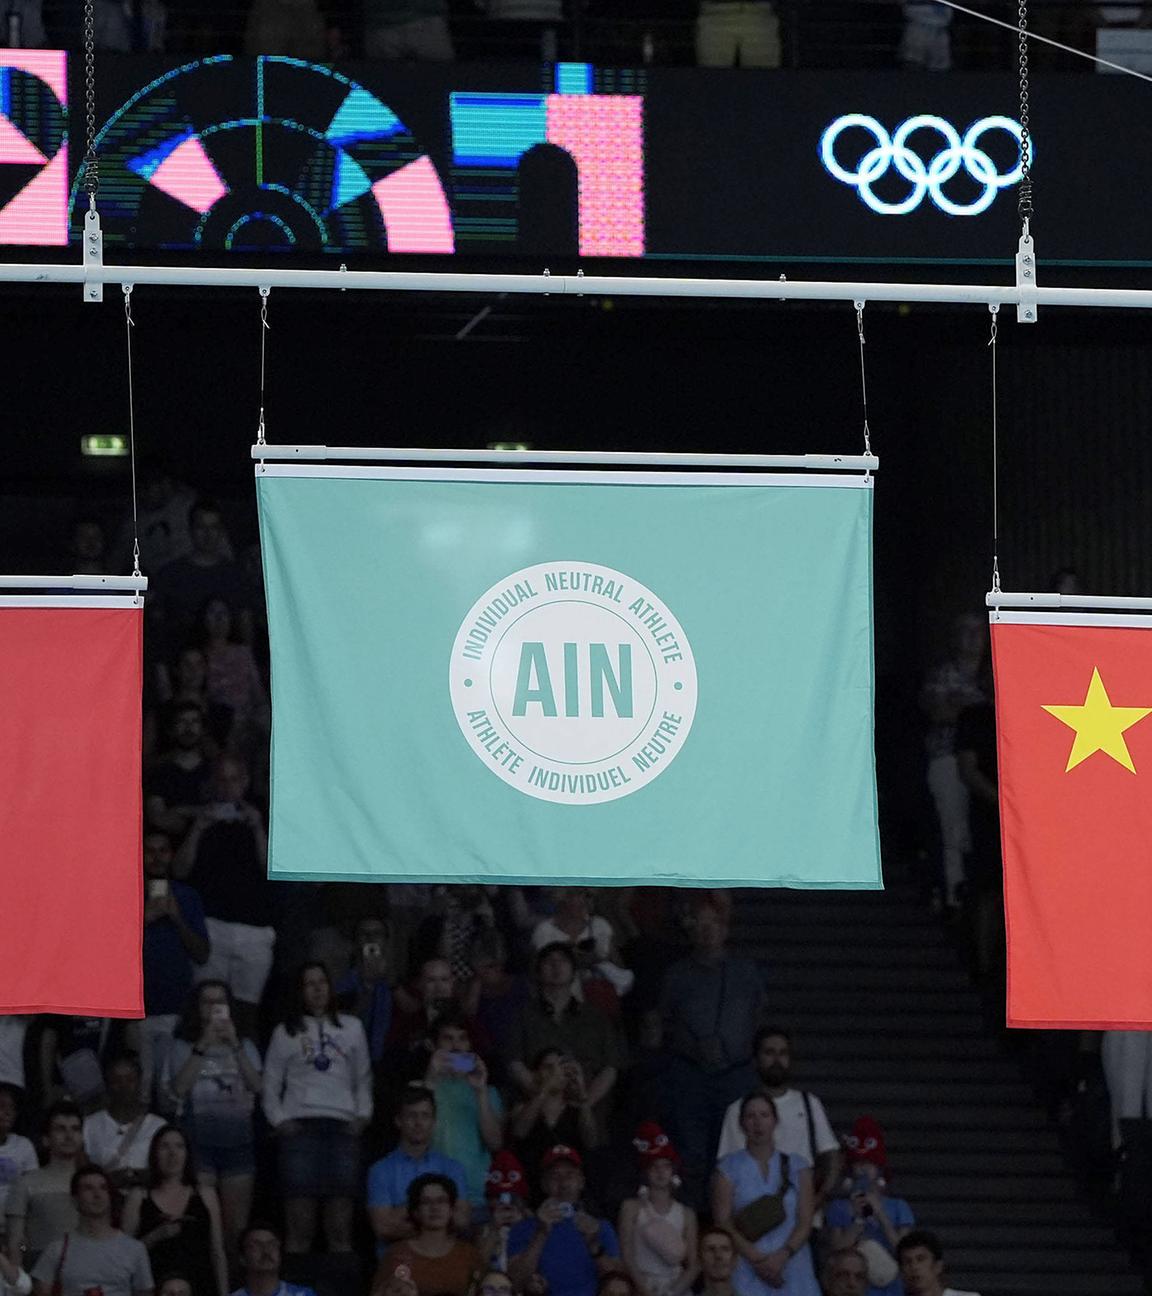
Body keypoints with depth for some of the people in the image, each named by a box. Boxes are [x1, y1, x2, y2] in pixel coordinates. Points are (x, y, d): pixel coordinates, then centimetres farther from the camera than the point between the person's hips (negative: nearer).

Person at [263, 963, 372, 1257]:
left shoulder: (351, 1027, 16)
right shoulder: (286, 1032, 12)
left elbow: (364, 1078, 17)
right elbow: (271, 1083, 11)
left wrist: (363, 1115, 4)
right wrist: (279, 1120, -1)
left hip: (342, 1127, 1)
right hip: (301, 1125, -1)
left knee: (341, 1227, -1)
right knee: (299, 1227, -7)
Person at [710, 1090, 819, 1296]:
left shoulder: (797, 1166, 12)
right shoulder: (729, 1169, 8)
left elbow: (805, 1222, 5)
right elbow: (722, 1223, 0)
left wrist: (782, 1256, -12)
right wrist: (758, 1259, -11)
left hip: (791, 1266, 1)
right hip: (747, 1272, -1)